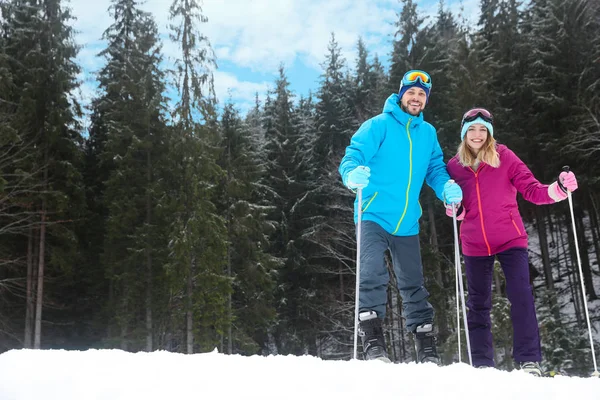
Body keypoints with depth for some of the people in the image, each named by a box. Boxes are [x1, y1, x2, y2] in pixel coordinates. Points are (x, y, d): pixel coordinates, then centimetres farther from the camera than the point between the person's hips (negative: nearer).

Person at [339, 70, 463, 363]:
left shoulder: (428, 133, 10)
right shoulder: (379, 125, -4)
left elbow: (435, 169, 14)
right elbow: (353, 156, -10)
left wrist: (447, 188, -8)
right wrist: (353, 175, -33)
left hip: (407, 223, 5)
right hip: (374, 216, -4)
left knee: (413, 284, 12)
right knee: (372, 275, -21)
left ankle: (427, 349, 24)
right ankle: (372, 344, -15)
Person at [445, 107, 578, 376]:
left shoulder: (505, 157, 0)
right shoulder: (454, 166, 6)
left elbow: (531, 190, -2)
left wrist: (559, 189, -19)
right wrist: (453, 207, -9)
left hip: (510, 239, -2)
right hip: (475, 245, 2)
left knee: (521, 296, -9)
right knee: (478, 303, 8)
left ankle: (529, 360, -1)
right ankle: (482, 364, 17)